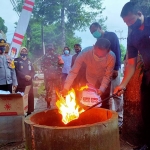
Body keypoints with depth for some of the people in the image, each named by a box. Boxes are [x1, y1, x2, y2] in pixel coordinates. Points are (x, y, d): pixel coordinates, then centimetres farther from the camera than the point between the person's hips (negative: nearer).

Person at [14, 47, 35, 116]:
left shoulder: (29, 61, 16)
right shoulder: (17, 60, 2)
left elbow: (32, 70, 12)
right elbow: (17, 71, -8)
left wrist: (30, 76, -9)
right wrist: (24, 76, -18)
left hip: (29, 82, 4)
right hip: (21, 82, -4)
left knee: (30, 96, 4)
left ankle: (29, 111, 14)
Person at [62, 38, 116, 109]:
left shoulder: (111, 57, -31)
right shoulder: (85, 53, -33)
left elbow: (107, 76, -22)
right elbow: (73, 72, -31)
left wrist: (102, 89, -36)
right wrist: (66, 88, -39)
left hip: (104, 85, 0)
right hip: (90, 84, 0)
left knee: (104, 108, 11)